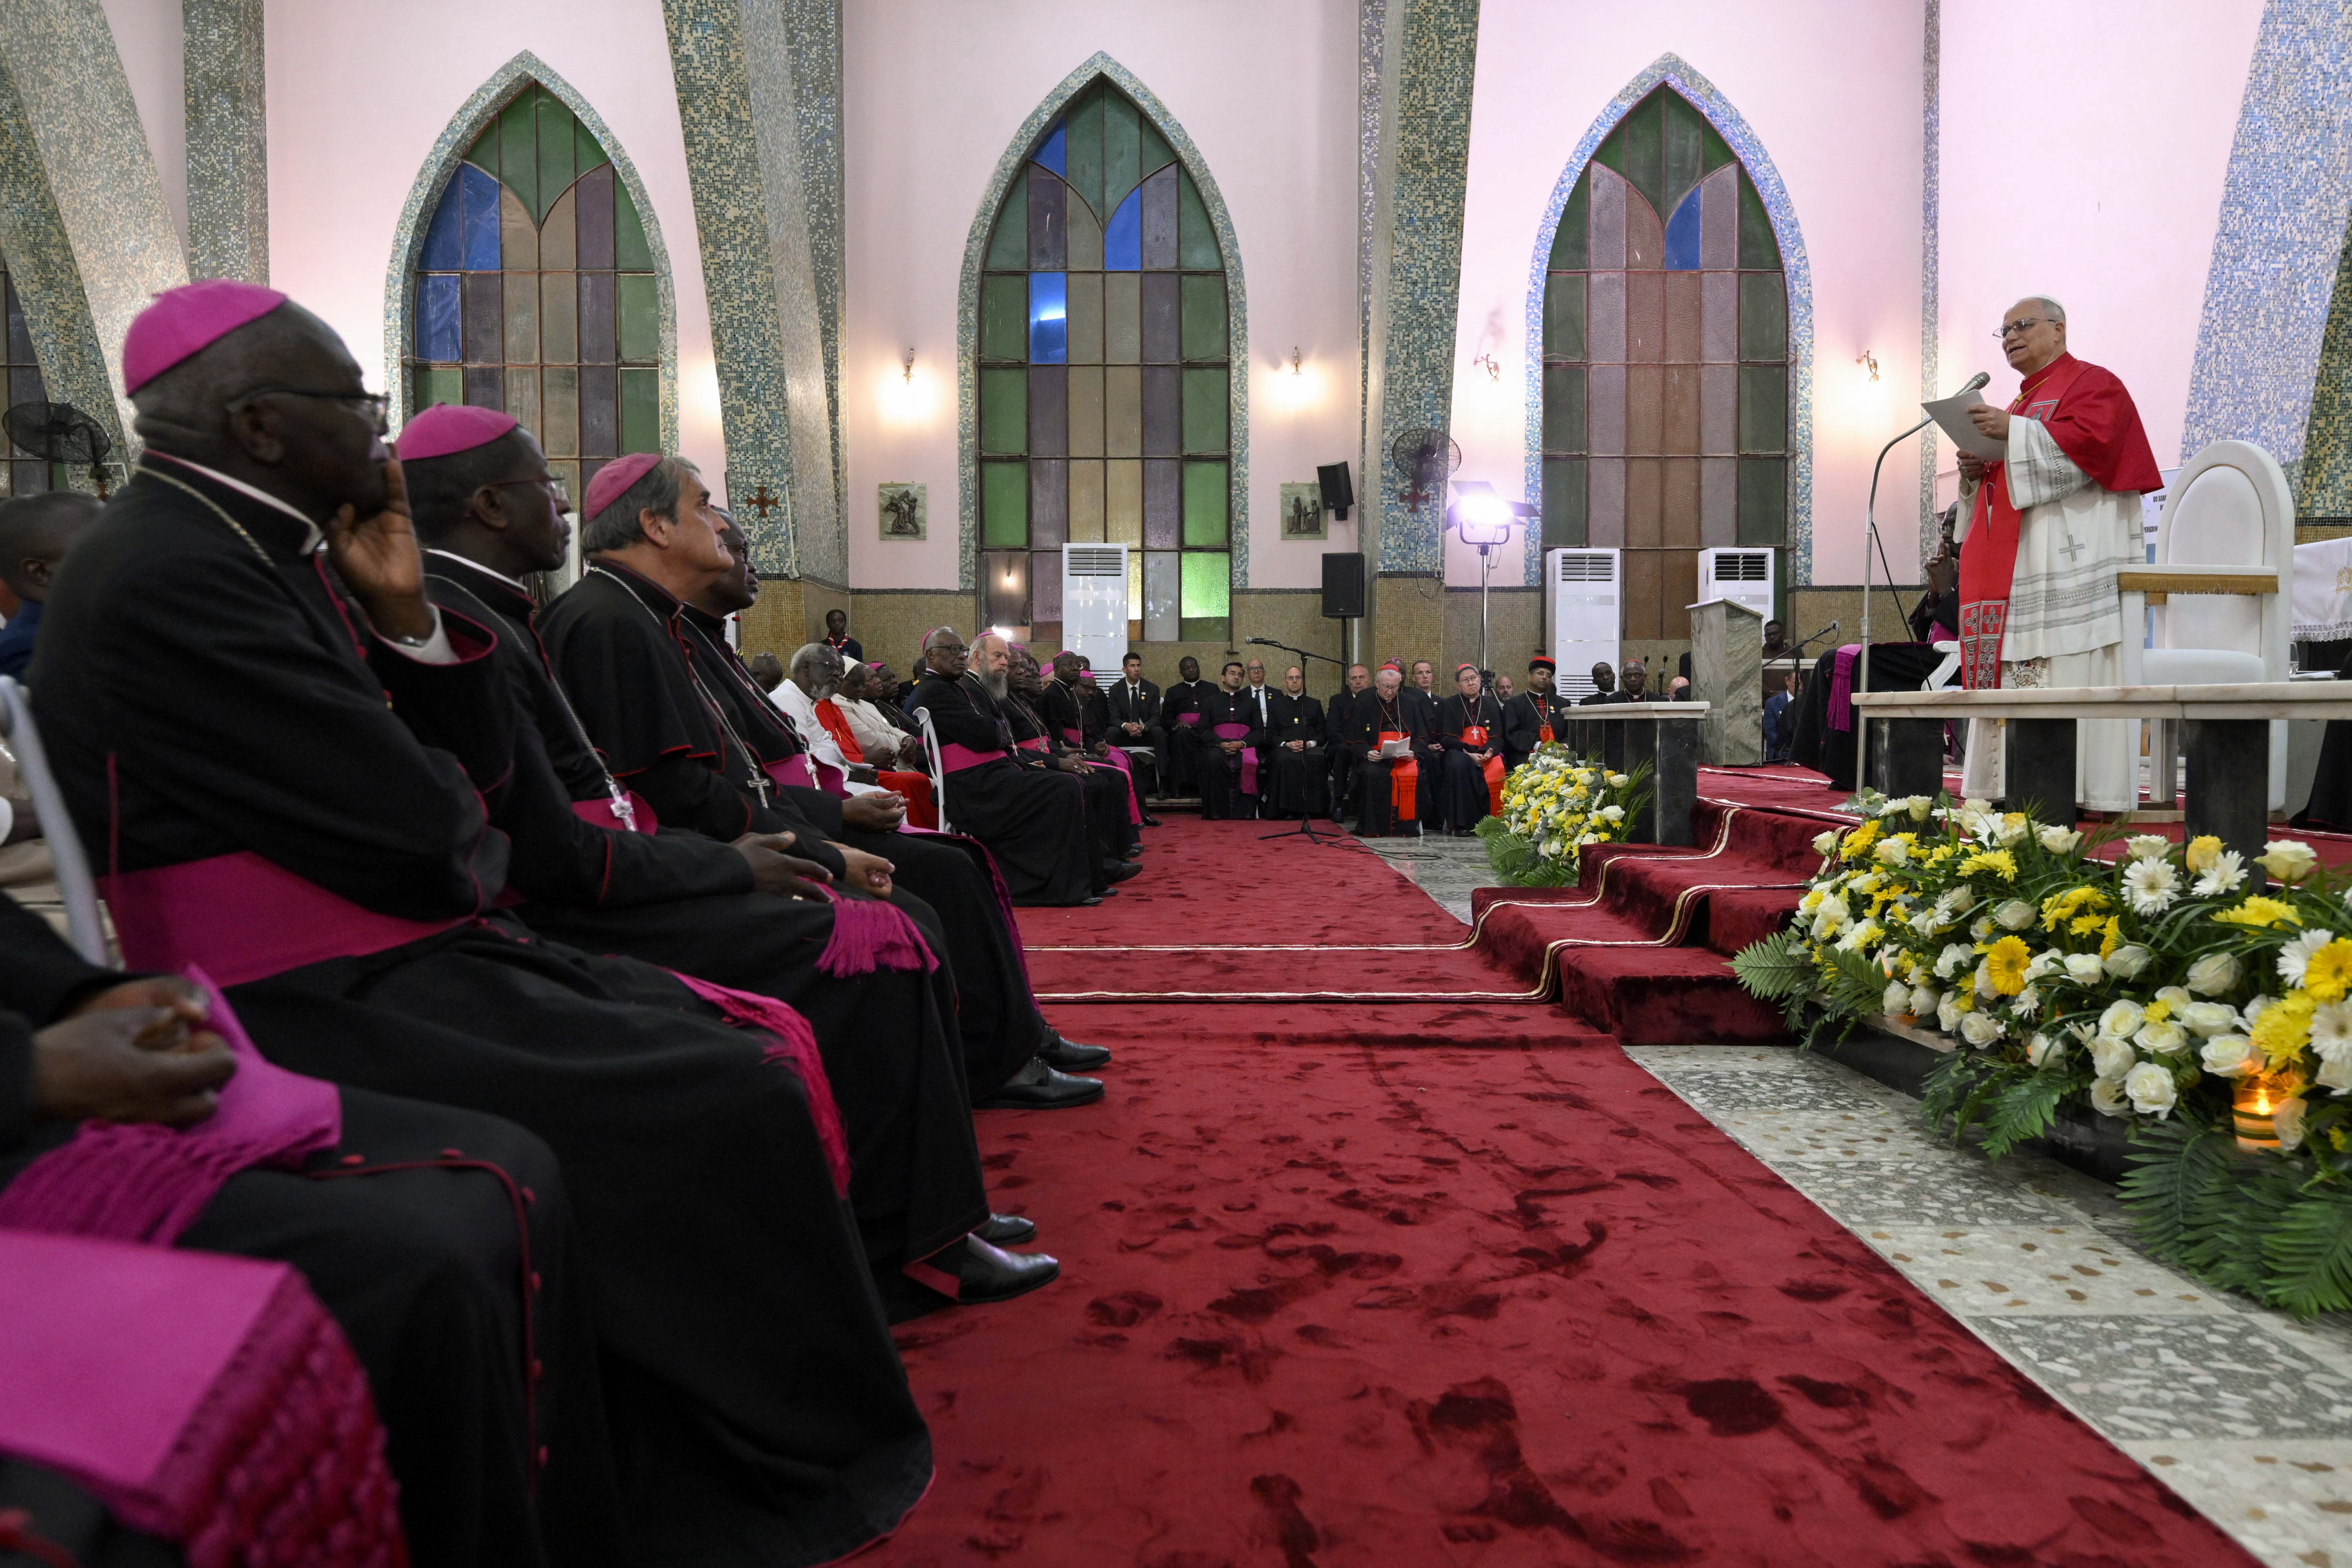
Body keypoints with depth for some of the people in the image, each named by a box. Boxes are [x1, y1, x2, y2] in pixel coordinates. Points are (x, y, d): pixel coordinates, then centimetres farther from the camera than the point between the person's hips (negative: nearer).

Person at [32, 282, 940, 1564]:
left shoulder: (271, 550, 14)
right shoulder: (169, 572, -17)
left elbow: (477, 763, 13)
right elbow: (427, 838, -22)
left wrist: (404, 612, -1)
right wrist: (473, 837, 2)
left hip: (396, 961, 10)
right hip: (315, 1012, -10)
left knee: (767, 1044, 1)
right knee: (729, 1105, -16)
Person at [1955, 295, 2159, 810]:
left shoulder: (2093, 384, 4)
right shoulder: (2021, 404, 28)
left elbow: (2090, 441, -14)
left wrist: (2013, 433, -18)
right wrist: (1976, 468, 6)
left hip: (2069, 559, -8)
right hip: (2014, 565, 8)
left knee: (2067, 672, -14)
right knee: (2014, 671, 2)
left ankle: (2080, 791, -14)